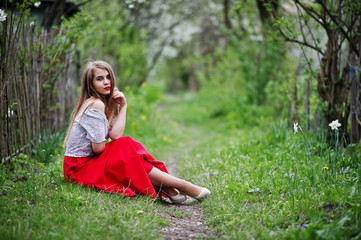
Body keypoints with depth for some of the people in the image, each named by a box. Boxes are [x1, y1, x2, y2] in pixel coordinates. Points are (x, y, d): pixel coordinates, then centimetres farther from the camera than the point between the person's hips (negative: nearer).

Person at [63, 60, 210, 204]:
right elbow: (98, 148, -19)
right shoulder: (95, 105, -18)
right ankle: (182, 186, -18)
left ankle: (169, 191, -19)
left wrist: (123, 106, -8)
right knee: (126, 148, -19)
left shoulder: (106, 104, 10)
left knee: (129, 145, -9)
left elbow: (115, 135, -7)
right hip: (79, 167, -8)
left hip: (91, 160, 8)